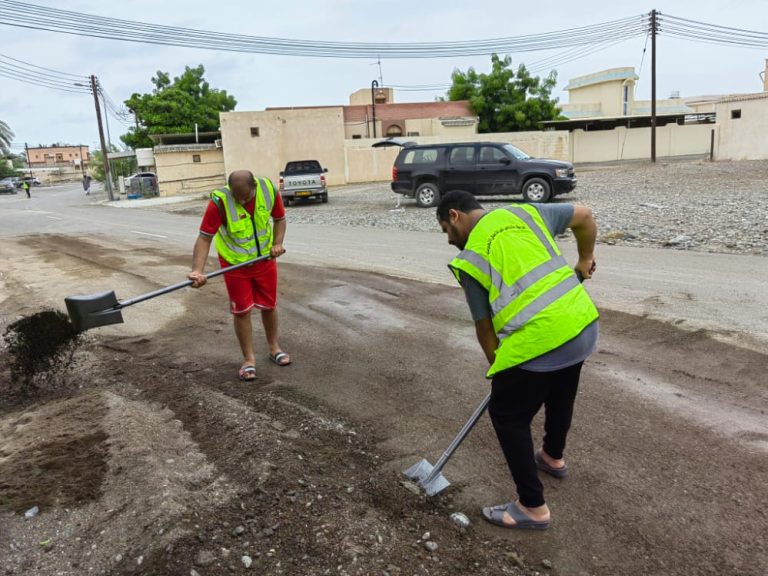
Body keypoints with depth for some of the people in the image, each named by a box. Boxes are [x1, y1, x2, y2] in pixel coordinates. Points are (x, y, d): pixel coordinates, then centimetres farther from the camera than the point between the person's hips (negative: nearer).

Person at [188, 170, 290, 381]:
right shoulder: (219, 201, -28)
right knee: (242, 310, 2)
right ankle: (249, 358, 19)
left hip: (265, 259, 3)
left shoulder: (269, 189, -17)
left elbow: (279, 219, 1)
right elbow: (204, 238, -26)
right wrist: (197, 270, -37)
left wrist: (277, 243, -14)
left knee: (269, 305, 13)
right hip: (234, 263, -2)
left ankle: (274, 348, 34)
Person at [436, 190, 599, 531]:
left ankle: (532, 507, 19)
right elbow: (584, 216, 19)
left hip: (538, 341, -7)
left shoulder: (470, 258, 0)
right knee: (561, 395, 31)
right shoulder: (524, 212, 13)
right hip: (583, 323, 8)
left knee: (508, 416, 11)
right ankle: (553, 458, 56)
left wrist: (497, 368, 20)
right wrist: (584, 261, 31)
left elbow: (484, 326, 5)